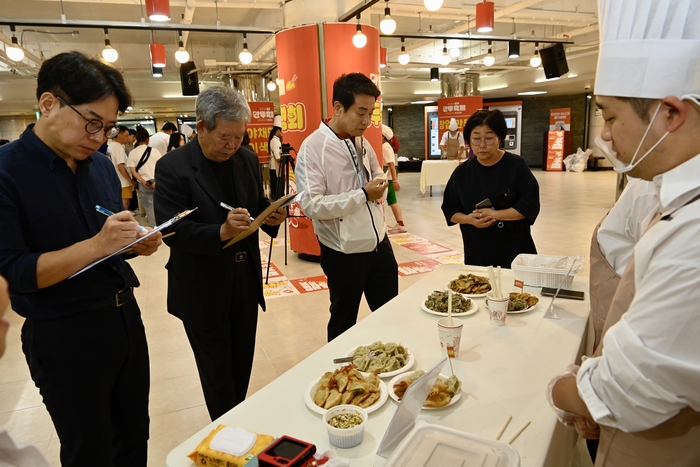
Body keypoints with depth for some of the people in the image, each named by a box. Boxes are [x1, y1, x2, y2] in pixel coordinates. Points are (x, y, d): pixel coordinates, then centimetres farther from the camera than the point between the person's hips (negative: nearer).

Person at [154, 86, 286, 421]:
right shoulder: (172, 167, -13)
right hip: (203, 291, -5)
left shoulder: (247, 159, 3)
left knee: (242, 367, 20)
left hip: (245, 283, 5)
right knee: (218, 376, 12)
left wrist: (271, 217, -11)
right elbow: (171, 230, -18)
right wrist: (221, 232, -33)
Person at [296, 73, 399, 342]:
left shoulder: (362, 142, 5)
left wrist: (379, 184, -3)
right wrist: (363, 194, -24)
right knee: (344, 323, 15)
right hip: (345, 253, -6)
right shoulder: (313, 148, -17)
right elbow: (312, 206, -25)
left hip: (380, 244, 7)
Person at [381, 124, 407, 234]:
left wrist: (395, 180, -24)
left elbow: (391, 164, -20)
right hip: (387, 178, 9)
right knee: (392, 202, 9)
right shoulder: (384, 146, 14)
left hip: (388, 178, -9)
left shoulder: (385, 147, -14)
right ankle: (400, 225, 12)